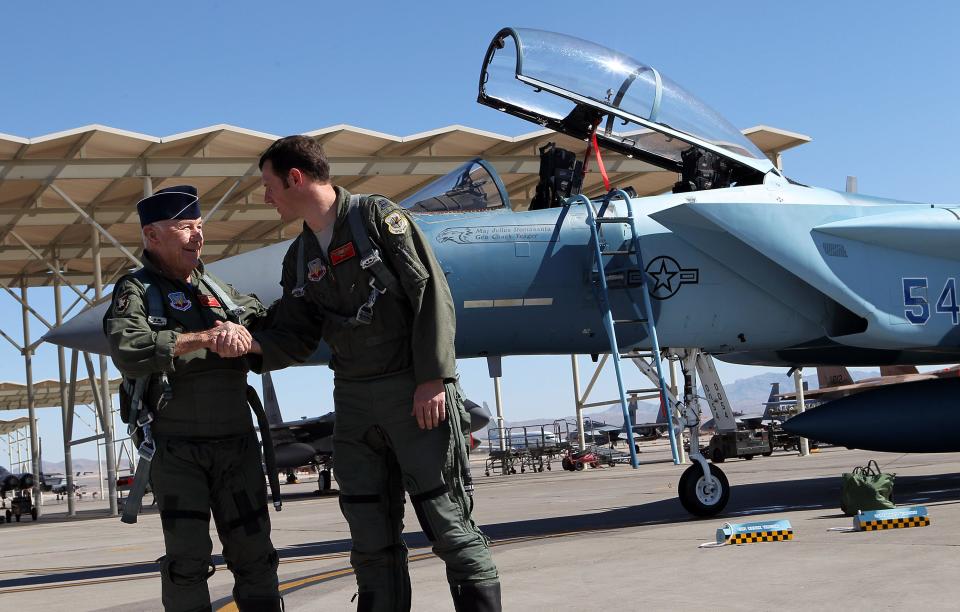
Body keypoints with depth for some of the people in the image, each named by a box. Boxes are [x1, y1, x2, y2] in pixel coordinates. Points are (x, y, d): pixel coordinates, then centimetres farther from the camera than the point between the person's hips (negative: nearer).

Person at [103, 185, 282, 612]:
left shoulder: (218, 289, 16)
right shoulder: (137, 291, -1)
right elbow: (128, 353, -20)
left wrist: (241, 331, -14)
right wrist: (204, 339, -19)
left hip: (237, 444, 5)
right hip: (178, 450, -4)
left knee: (253, 552, 7)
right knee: (187, 559, -7)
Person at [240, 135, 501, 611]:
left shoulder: (378, 216, -4)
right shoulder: (299, 259, 15)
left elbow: (431, 293, -10)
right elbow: (296, 337, 10)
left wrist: (433, 377, -17)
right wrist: (253, 342, -11)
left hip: (417, 391, -6)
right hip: (354, 399, 6)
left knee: (449, 523, -5)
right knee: (371, 536, 7)